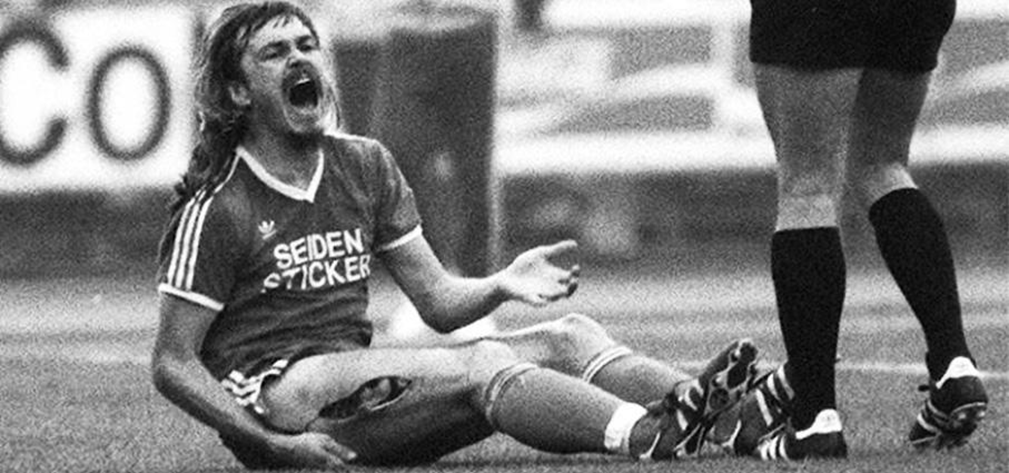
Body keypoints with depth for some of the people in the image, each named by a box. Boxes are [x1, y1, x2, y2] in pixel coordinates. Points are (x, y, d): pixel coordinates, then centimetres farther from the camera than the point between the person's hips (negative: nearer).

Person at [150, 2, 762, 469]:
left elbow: (438, 301, 14)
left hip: (358, 382, 7)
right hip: (272, 392, -7)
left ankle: (719, 410, -36)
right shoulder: (215, 209, -4)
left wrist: (503, 284, -10)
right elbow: (173, 363, -6)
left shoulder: (364, 165, 16)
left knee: (569, 337, -10)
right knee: (479, 363, -30)